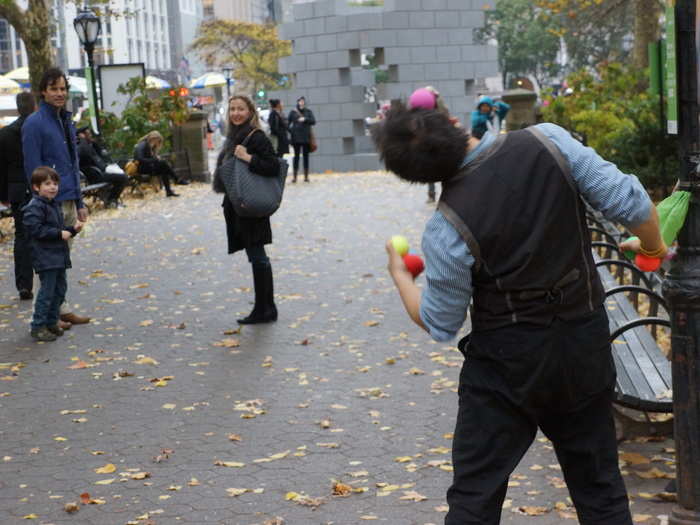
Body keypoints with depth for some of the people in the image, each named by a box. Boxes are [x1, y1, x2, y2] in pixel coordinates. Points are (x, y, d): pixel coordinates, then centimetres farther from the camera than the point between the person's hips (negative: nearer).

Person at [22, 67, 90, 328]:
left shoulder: (66, 121, 15)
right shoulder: (34, 123, -10)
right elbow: (33, 168, -13)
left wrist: (80, 203, 16)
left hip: (69, 201, 8)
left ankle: (63, 310, 20)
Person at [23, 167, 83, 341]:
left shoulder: (54, 205, 16)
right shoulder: (35, 207, -14)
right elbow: (36, 229, -23)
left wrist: (72, 229, 7)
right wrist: (59, 234, -21)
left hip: (59, 256, 9)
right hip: (46, 257, -9)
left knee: (60, 289, 13)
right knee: (47, 291, -8)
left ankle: (51, 322, 24)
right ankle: (38, 326, -1)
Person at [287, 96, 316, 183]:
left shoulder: (308, 111, 8)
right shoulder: (293, 112, 4)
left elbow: (313, 121, -2)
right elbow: (287, 123, 7)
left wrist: (305, 119, -16)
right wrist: (291, 131, -5)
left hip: (306, 137, 1)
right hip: (296, 137, -1)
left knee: (306, 156, 3)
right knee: (296, 156, 0)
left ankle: (306, 176, 6)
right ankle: (294, 176, 1)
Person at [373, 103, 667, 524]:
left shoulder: (447, 228, -18)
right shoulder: (549, 141, -13)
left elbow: (439, 324, -5)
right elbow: (631, 204, -10)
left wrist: (400, 275, 13)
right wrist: (654, 247, 11)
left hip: (506, 364, -3)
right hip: (587, 348, 4)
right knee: (601, 490, 17)